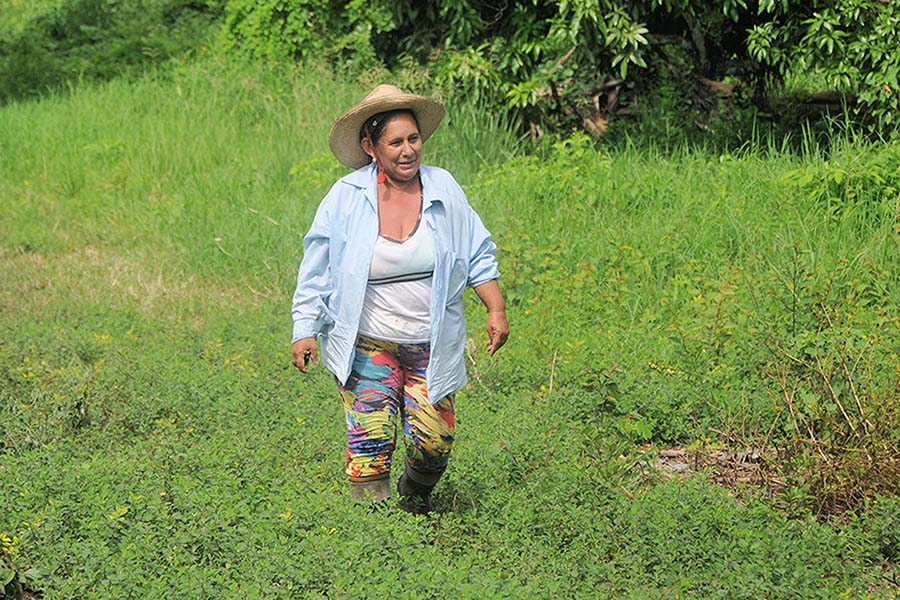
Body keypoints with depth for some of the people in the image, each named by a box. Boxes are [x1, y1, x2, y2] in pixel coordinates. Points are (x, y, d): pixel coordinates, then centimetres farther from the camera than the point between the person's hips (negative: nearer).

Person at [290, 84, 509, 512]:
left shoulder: (444, 190, 0)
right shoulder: (346, 197, -6)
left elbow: (477, 256, 10)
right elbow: (316, 269, 2)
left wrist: (496, 309, 2)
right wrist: (305, 330, -2)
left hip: (432, 345, 2)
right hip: (368, 344, -2)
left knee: (434, 442, -1)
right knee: (371, 441, -11)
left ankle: (415, 503, 30)